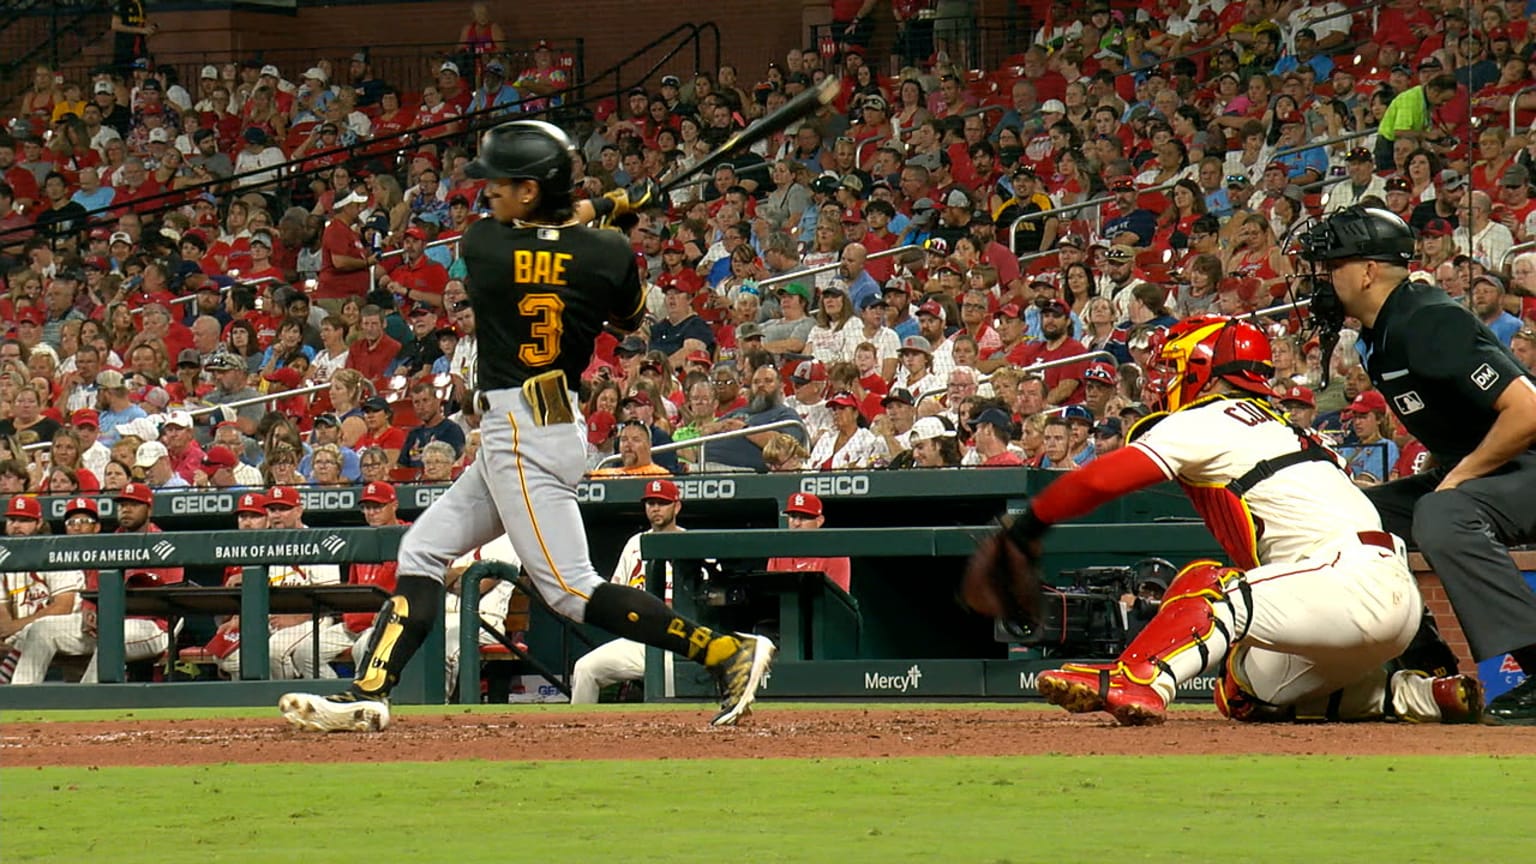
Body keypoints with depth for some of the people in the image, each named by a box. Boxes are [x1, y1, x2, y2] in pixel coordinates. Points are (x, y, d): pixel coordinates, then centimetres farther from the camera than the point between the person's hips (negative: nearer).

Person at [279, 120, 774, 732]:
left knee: (571, 589, -10)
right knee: (422, 551, 14)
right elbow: (630, 320, 21)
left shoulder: (482, 245, -10)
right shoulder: (605, 255, 0)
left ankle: (727, 652, -16)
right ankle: (368, 695, 10)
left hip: (517, 429, -8)